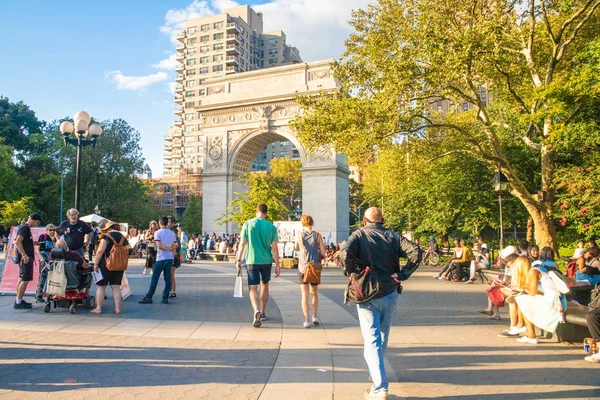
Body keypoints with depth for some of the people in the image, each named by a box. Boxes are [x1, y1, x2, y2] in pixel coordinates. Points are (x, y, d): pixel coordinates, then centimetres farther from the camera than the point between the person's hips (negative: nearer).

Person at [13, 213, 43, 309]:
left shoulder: (24, 227, 16)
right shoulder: (25, 228, -14)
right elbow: (18, 242, -23)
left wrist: (32, 243, 14)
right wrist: (24, 255, -27)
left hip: (25, 257, 11)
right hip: (26, 258, -11)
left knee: (22, 279, 15)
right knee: (25, 279, -9)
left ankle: (18, 301, 22)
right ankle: (18, 302, -7)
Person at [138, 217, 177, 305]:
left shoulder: (158, 232, -6)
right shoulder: (172, 233, 7)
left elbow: (159, 246, -15)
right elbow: (175, 245, 4)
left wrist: (169, 249, -6)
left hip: (161, 258, -4)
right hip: (170, 258, 4)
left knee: (155, 278, 0)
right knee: (167, 278, 6)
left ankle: (148, 298, 3)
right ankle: (165, 298, 7)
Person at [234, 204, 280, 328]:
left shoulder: (247, 224, -3)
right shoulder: (272, 227, -1)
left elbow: (242, 244, -4)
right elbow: (274, 248, -3)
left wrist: (238, 260, 3)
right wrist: (277, 265, 1)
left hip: (252, 261, -2)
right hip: (267, 261, 2)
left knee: (253, 288, 0)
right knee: (264, 285, 20)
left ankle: (256, 310, -25)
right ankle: (263, 313, 29)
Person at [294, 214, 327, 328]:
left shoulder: (299, 235, -2)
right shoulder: (317, 235, -4)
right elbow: (323, 253, -6)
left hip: (303, 267, 0)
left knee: (305, 295, 5)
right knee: (314, 293, 19)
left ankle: (306, 320, 1)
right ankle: (315, 316, 12)